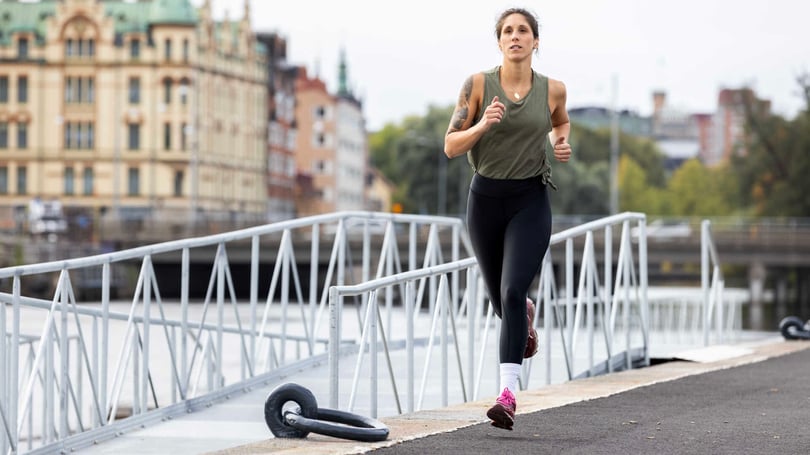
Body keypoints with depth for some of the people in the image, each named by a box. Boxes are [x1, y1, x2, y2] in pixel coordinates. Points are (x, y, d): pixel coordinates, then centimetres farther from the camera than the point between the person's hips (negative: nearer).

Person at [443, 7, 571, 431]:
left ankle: (508, 394, -23)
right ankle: (525, 315, 55)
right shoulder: (478, 85, -7)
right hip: (486, 197, 1)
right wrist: (482, 126, -24)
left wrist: (562, 144, -1)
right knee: (501, 300, 16)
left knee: (513, 292, -20)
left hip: (530, 201, -1)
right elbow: (451, 146, -6)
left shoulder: (552, 90, -2)